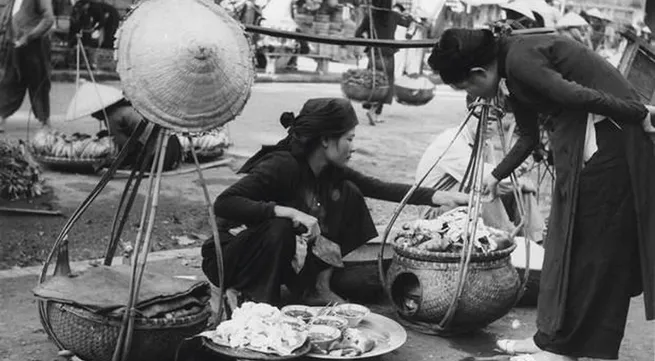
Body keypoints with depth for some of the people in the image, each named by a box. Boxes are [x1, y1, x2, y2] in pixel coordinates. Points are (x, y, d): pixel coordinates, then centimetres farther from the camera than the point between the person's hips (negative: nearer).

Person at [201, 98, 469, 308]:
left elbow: (378, 188, -1)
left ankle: (318, 287, 1)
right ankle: (237, 294, -15)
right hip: (228, 255, -7)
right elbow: (223, 204, -37)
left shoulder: (330, 170, -5)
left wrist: (438, 197, -10)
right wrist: (288, 211, -43)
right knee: (280, 227, -39)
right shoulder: (282, 165, -28)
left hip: (280, 255, 7)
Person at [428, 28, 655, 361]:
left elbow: (574, 94, -26)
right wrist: (497, 176, 31)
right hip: (582, 138, 10)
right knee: (567, 237, 12)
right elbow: (529, 136, 23)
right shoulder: (512, 69, 14)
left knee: (592, 243, -3)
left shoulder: (520, 60, -17)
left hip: (606, 134, -10)